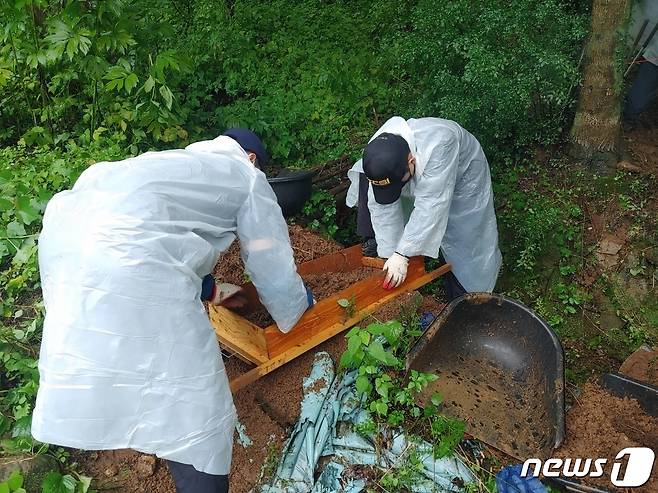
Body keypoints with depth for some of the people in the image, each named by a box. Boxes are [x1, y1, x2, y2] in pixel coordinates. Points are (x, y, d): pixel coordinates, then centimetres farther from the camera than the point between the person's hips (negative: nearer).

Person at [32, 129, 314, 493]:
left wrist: (206, 288, 53)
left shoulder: (183, 161, 35)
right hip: (123, 255, -9)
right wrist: (298, 309, 36)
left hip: (65, 225, 10)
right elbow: (272, 268, 17)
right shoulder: (248, 178, 16)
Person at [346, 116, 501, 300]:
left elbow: (430, 206, -43)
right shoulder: (376, 154, -30)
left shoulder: (438, 148, -46)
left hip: (461, 173, -4)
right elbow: (384, 209, -25)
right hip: (418, 179, 4)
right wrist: (391, 255, -25)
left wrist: (401, 255, -42)